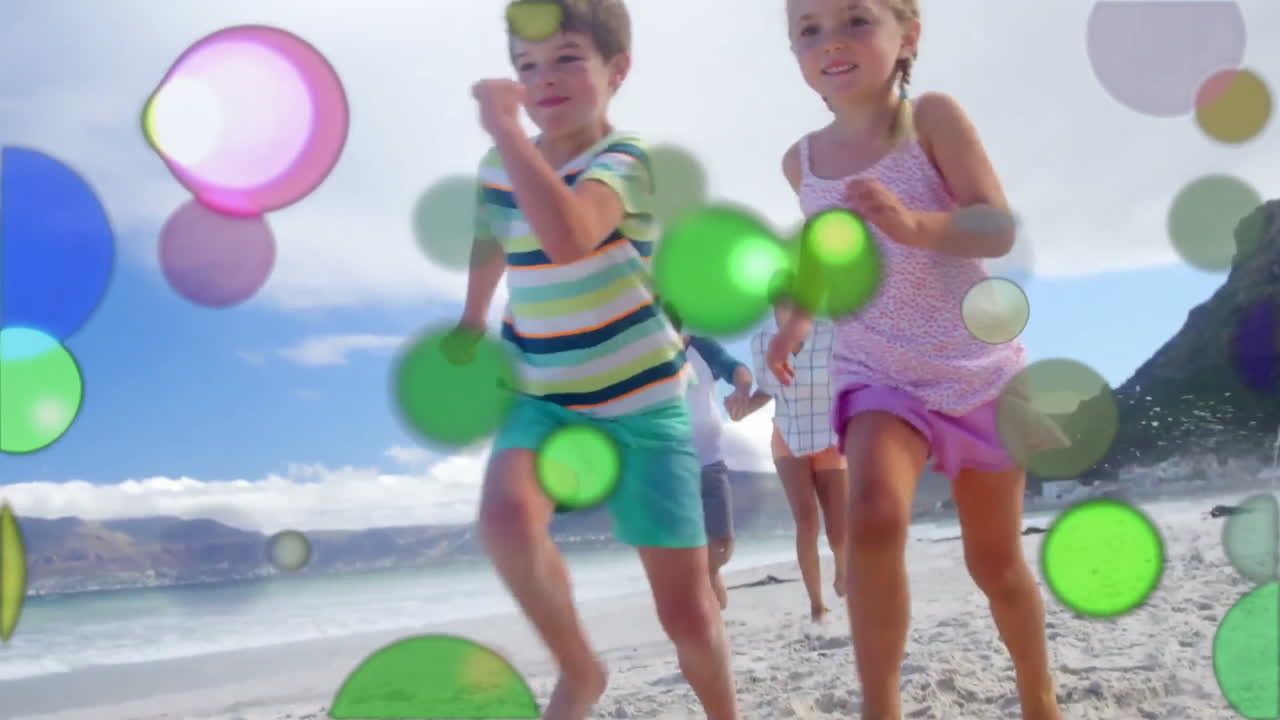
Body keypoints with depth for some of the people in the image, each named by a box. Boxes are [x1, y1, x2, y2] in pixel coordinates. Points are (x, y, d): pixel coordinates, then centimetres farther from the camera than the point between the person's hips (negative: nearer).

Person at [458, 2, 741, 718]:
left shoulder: (625, 158, -15)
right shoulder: (502, 167, 2)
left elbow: (568, 235, -38)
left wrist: (504, 126, -31)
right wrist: (469, 329, 31)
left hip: (641, 404, -3)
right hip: (543, 397, 4)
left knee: (687, 611, -1)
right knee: (508, 517, -30)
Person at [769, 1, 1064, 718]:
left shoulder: (932, 116, -12)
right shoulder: (802, 160, -1)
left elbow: (1000, 229, -21)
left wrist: (915, 225, -40)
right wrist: (798, 317, 2)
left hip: (978, 369, -1)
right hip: (878, 371, 2)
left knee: (996, 560, 10)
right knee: (875, 515, -29)